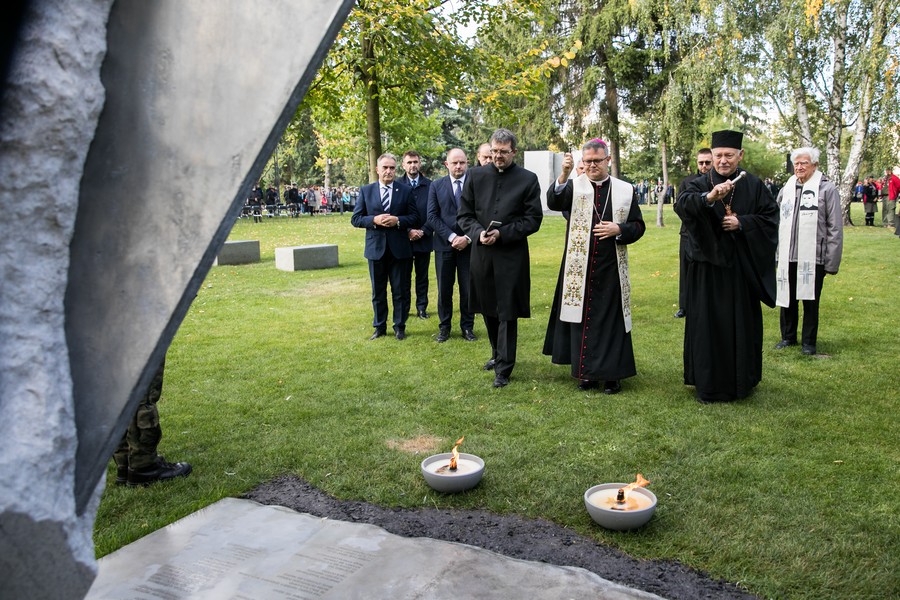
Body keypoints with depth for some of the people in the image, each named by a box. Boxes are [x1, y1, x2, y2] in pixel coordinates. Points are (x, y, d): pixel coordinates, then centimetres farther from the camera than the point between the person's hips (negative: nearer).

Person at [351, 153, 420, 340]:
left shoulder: (405, 191, 3)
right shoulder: (366, 191, 4)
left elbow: (415, 217, 0)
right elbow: (355, 219, 2)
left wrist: (398, 220, -17)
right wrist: (374, 220, -15)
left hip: (400, 249, -1)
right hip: (376, 248, 1)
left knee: (401, 291, 6)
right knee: (378, 291, 11)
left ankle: (400, 326, 18)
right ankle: (379, 326, 23)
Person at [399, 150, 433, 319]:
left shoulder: (430, 185, 2)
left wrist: (423, 231, -9)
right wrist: (408, 231, -11)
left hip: (424, 239, 1)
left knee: (422, 276, 10)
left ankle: (422, 307, 19)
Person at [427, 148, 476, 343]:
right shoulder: (436, 186, 5)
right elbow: (432, 216, -1)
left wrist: (468, 238, -12)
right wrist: (451, 237, -11)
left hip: (469, 244, -1)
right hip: (444, 244, 1)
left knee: (468, 289, 5)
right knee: (444, 289, 6)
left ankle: (467, 327, 17)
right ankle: (444, 327, 18)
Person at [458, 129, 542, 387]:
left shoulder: (528, 179, -3)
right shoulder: (475, 176, 4)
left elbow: (533, 219, -5)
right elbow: (464, 214, 6)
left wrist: (502, 234, -16)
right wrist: (478, 232, -14)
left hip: (512, 255, -3)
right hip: (481, 252, 3)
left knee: (507, 313, 1)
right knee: (488, 309, 15)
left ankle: (504, 368, 10)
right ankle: (497, 354, 35)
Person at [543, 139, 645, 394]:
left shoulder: (626, 190, 6)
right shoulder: (574, 186, 2)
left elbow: (638, 226, 8)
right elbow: (553, 203, -17)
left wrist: (618, 229, -11)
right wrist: (563, 174, -31)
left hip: (612, 268, 0)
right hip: (580, 268, 0)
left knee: (612, 320, 5)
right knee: (581, 319, 6)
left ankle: (611, 373, 16)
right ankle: (587, 372, 19)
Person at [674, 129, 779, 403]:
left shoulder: (753, 185, 4)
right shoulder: (700, 184, -1)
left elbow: (770, 216, 5)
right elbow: (682, 204, -21)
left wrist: (742, 222, -12)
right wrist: (708, 198, -41)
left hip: (743, 267, 1)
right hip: (708, 267, -1)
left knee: (742, 323, 8)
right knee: (708, 324, 1)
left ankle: (742, 381, 24)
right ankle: (709, 384, 13)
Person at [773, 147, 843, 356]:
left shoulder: (827, 189, -3)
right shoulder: (786, 190, 10)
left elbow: (835, 228, -5)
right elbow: (777, 223, 18)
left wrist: (832, 261, -8)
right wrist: (774, 252, 11)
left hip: (813, 258, -4)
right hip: (787, 257, 4)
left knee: (810, 301, 6)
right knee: (787, 299, 12)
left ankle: (808, 342, 19)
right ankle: (788, 337, 27)